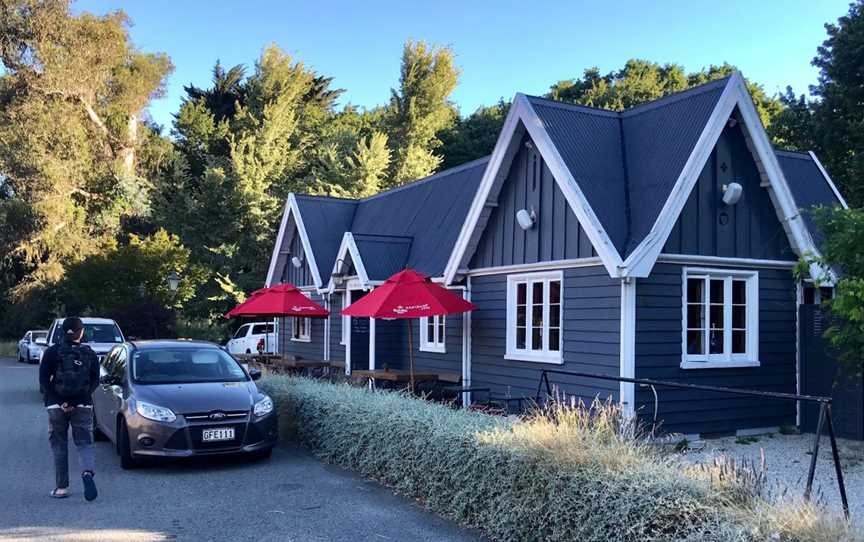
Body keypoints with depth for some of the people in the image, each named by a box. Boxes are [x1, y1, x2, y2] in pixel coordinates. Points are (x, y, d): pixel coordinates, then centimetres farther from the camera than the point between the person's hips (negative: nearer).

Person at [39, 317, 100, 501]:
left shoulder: (52, 352, 0)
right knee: (84, 443, 6)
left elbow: (44, 381, -6)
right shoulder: (90, 354, 3)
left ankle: (62, 487, 10)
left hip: (56, 405, -1)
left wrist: (61, 403, -7)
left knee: (59, 446, 9)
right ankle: (88, 472, -21)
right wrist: (77, 402, -5)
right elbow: (95, 381, -3)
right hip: (83, 405, 1)